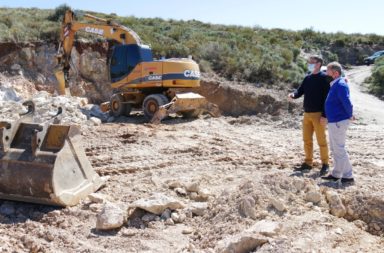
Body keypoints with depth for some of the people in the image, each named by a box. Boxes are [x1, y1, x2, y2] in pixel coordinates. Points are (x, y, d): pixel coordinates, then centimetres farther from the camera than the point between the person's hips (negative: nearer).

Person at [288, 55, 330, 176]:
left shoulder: (323, 77, -7)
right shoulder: (307, 78, 14)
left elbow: (326, 97, -12)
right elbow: (300, 91, 12)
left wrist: (324, 115, -17)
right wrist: (293, 94, -13)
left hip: (318, 114, -7)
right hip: (307, 114, 7)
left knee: (321, 140, -1)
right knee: (307, 140, 10)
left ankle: (325, 164, 10)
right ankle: (308, 163, 20)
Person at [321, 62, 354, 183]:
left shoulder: (340, 85, -19)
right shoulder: (335, 85, 12)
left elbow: (347, 102, -25)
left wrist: (350, 116, -12)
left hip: (338, 122, -10)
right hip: (334, 121, 10)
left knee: (339, 149, -2)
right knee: (335, 149, 16)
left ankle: (348, 176, 8)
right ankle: (336, 174, 25)